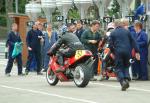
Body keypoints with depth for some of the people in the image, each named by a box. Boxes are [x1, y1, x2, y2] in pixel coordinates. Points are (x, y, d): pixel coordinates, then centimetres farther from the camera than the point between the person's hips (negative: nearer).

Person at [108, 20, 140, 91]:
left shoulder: (113, 33, 3)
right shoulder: (127, 32, 9)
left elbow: (110, 45, 0)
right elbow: (133, 42, 7)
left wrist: (113, 52, 16)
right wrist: (137, 51, 8)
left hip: (118, 52, -2)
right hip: (127, 52, 2)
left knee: (119, 68, 3)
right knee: (126, 66, 20)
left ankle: (122, 81, -18)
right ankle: (126, 79, -2)